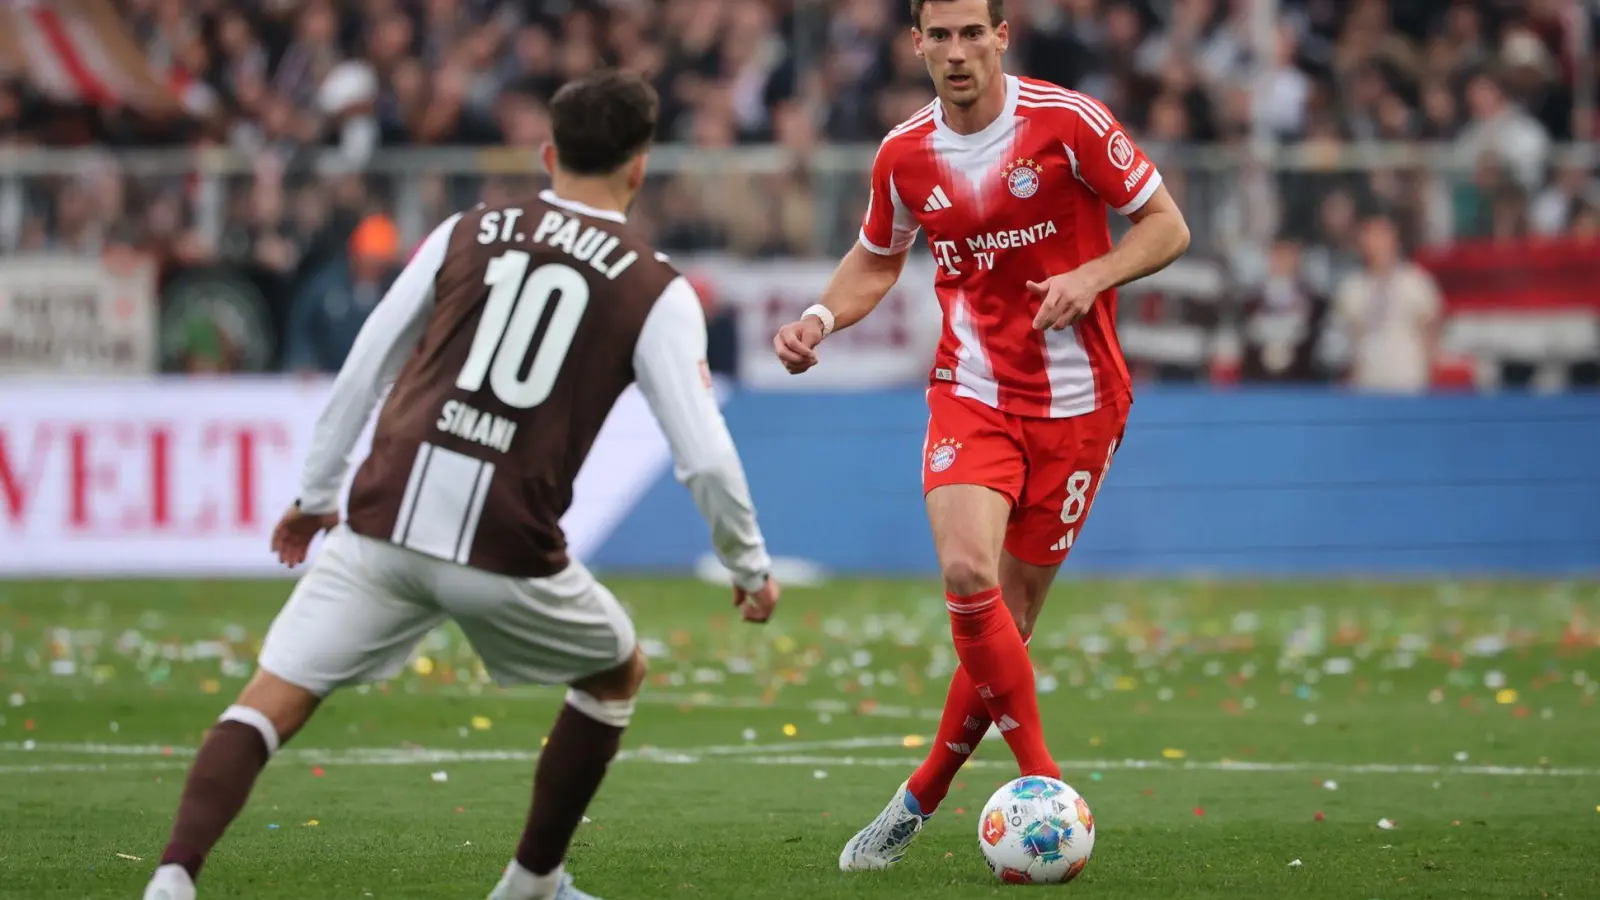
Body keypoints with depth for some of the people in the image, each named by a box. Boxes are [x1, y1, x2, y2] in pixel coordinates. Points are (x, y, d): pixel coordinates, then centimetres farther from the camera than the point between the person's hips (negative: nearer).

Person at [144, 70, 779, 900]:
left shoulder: (466, 234, 12)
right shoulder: (656, 293, 5)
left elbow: (362, 372, 15)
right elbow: (704, 457, 1)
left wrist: (316, 492, 27)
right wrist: (750, 566, 16)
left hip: (386, 524, 1)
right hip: (508, 552, -1)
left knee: (267, 704, 2)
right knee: (616, 675, 27)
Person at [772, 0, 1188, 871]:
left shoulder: (1067, 122, -10)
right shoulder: (905, 155, 1)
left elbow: (1167, 226, -3)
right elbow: (876, 259, 20)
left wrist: (1092, 277, -21)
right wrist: (820, 320, 1)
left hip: (1075, 402, -2)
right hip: (971, 395, 2)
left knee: (1010, 613, 1)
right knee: (966, 572, -22)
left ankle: (924, 794, 18)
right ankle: (1044, 783, -12)